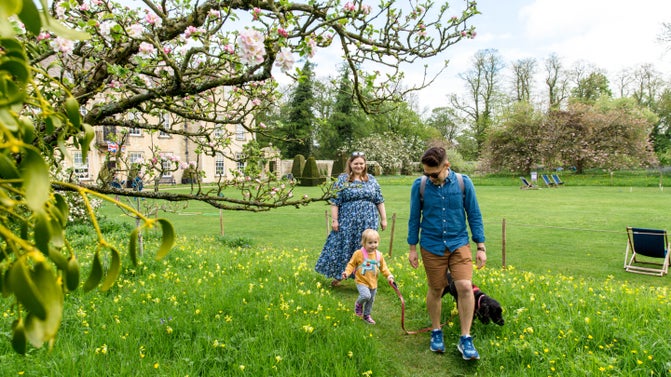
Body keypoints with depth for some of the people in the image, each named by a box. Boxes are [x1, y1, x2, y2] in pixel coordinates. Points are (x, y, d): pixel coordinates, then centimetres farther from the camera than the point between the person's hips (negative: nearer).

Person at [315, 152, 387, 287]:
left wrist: (383, 218, 9)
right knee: (344, 247, 3)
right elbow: (335, 201, -2)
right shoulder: (342, 179, 1)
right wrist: (334, 220, -8)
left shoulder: (371, 179, 10)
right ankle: (337, 276, 19)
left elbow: (379, 201, 12)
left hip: (368, 223, 3)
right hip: (348, 222, -2)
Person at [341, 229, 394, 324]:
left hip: (373, 283, 5)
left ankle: (366, 315, 39)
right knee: (366, 296, -25)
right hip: (361, 281, -5)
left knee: (371, 300, 14)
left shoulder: (379, 255, 0)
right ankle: (358, 304, 9)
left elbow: (383, 267, 10)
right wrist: (347, 272, -20)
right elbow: (351, 264, -5)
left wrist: (389, 276, -2)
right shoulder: (358, 253, -14)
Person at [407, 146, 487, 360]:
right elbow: (414, 218, 2)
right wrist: (412, 249, 5)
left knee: (465, 288, -12)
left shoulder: (463, 183, -7)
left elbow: (474, 215, 1)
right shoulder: (419, 186, -8)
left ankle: (465, 339, 4)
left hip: (459, 244, 0)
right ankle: (436, 332, 32)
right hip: (432, 247, 0)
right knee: (435, 290, 10)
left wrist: (481, 247, 0)